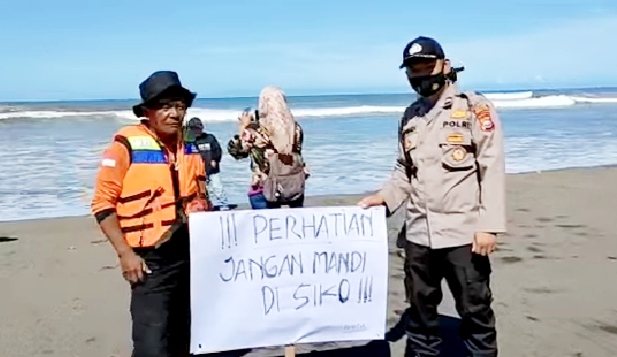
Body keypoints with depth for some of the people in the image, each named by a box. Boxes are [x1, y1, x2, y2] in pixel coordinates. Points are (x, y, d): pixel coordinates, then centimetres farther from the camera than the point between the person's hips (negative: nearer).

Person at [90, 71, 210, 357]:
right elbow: (103, 203, -11)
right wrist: (125, 253, -14)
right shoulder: (126, 145, -12)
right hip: (151, 258, -6)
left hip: (191, 253, 6)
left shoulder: (190, 146, 7)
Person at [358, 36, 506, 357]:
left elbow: (492, 168, -9)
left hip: (463, 232, -5)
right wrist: (384, 197, 1)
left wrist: (489, 224, -15)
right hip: (419, 232, 6)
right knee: (421, 308, 16)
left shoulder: (474, 107, -3)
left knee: (475, 310, 5)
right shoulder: (410, 116, 14)